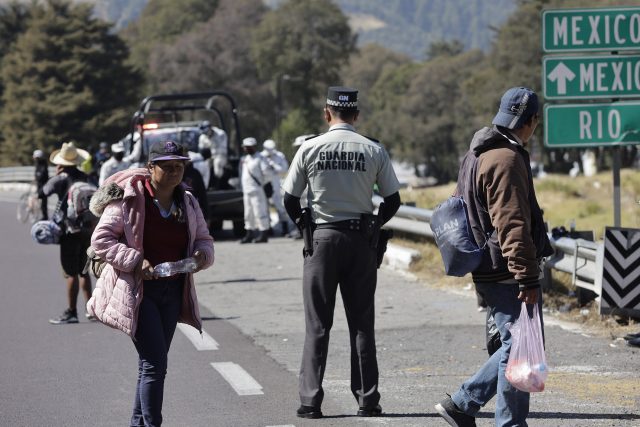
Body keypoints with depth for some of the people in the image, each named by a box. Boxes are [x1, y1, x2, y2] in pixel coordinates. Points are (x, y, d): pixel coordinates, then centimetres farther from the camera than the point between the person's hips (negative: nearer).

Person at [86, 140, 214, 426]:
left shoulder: (187, 203, 8)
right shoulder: (128, 198, -11)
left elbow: (204, 240, 17)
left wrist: (201, 255, -7)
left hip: (172, 292, 7)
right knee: (155, 364, -14)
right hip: (137, 292, -6)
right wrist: (135, 262, -22)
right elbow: (101, 239, -11)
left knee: (152, 364, 13)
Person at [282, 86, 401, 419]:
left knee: (317, 325, 4)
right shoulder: (374, 151, -1)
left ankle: (310, 401, 0)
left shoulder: (309, 149, -4)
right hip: (362, 241, 1)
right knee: (362, 323, 7)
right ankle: (367, 400, 6)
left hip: (322, 240, -1)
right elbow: (393, 201, 2)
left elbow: (290, 200, -1)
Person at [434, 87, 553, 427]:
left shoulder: (477, 154, 17)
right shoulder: (507, 160, -17)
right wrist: (528, 278, -23)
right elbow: (513, 226, -23)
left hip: (487, 271, 10)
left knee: (515, 347, 16)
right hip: (507, 274, -10)